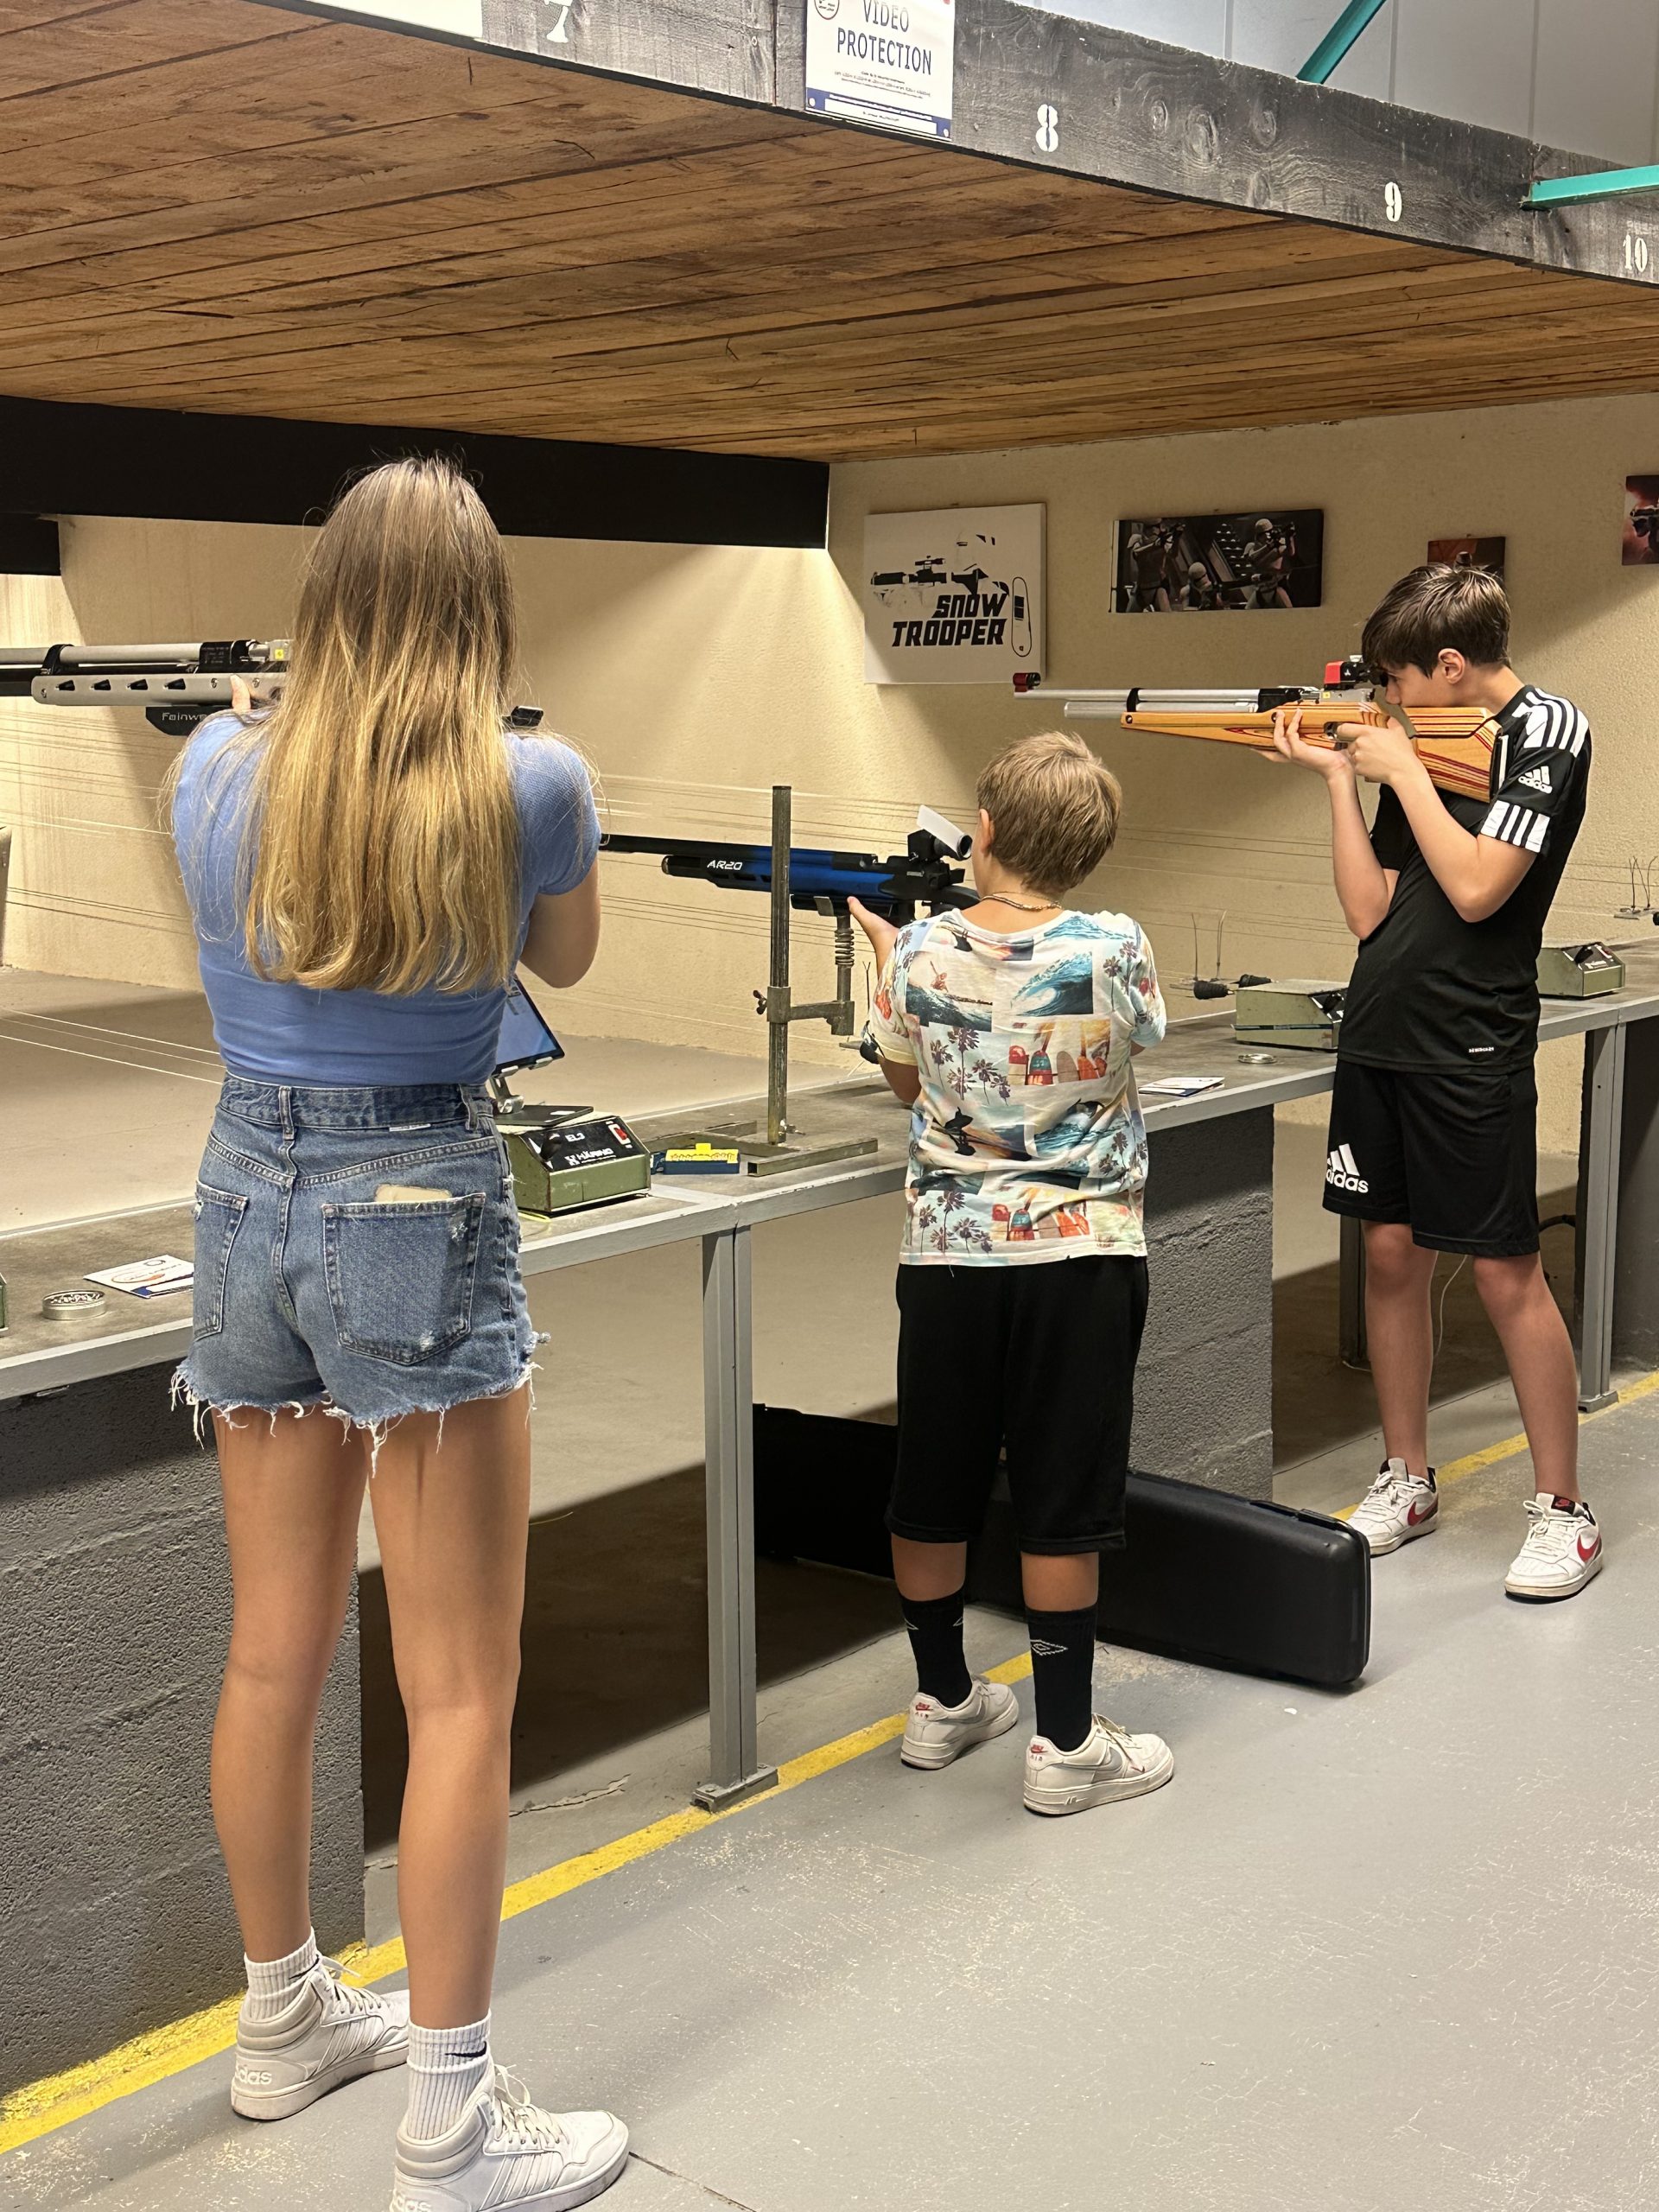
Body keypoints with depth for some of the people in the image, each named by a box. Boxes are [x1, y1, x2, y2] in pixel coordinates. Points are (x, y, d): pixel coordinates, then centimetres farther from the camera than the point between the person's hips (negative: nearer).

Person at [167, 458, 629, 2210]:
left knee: (274, 1652, 17)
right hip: (420, 1216, -5)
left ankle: (286, 2020, 36)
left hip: (246, 1206, 5)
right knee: (459, 1691, 3)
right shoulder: (531, 784, -11)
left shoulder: (214, 769, -1)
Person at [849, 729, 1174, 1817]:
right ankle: (1065, 1743, 13)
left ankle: (943, 1700, 31)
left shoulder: (921, 953, -6)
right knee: (1063, 1505, 5)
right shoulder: (1116, 949, -11)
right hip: (1080, 1250, -2)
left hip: (948, 1249, 2)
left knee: (934, 1488, 15)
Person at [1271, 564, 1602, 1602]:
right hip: (1379, 1036, 7)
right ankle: (1409, 1483, 22)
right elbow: (1370, 910, 9)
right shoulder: (1422, 744, 13)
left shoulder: (1546, 731, -7)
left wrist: (1405, 772, -9)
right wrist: (1340, 776, 4)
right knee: (1392, 1254, 10)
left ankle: (1564, 1511, 9)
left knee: (1507, 1273, -2)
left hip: (1471, 1049, -7)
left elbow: (1477, 889, -17)